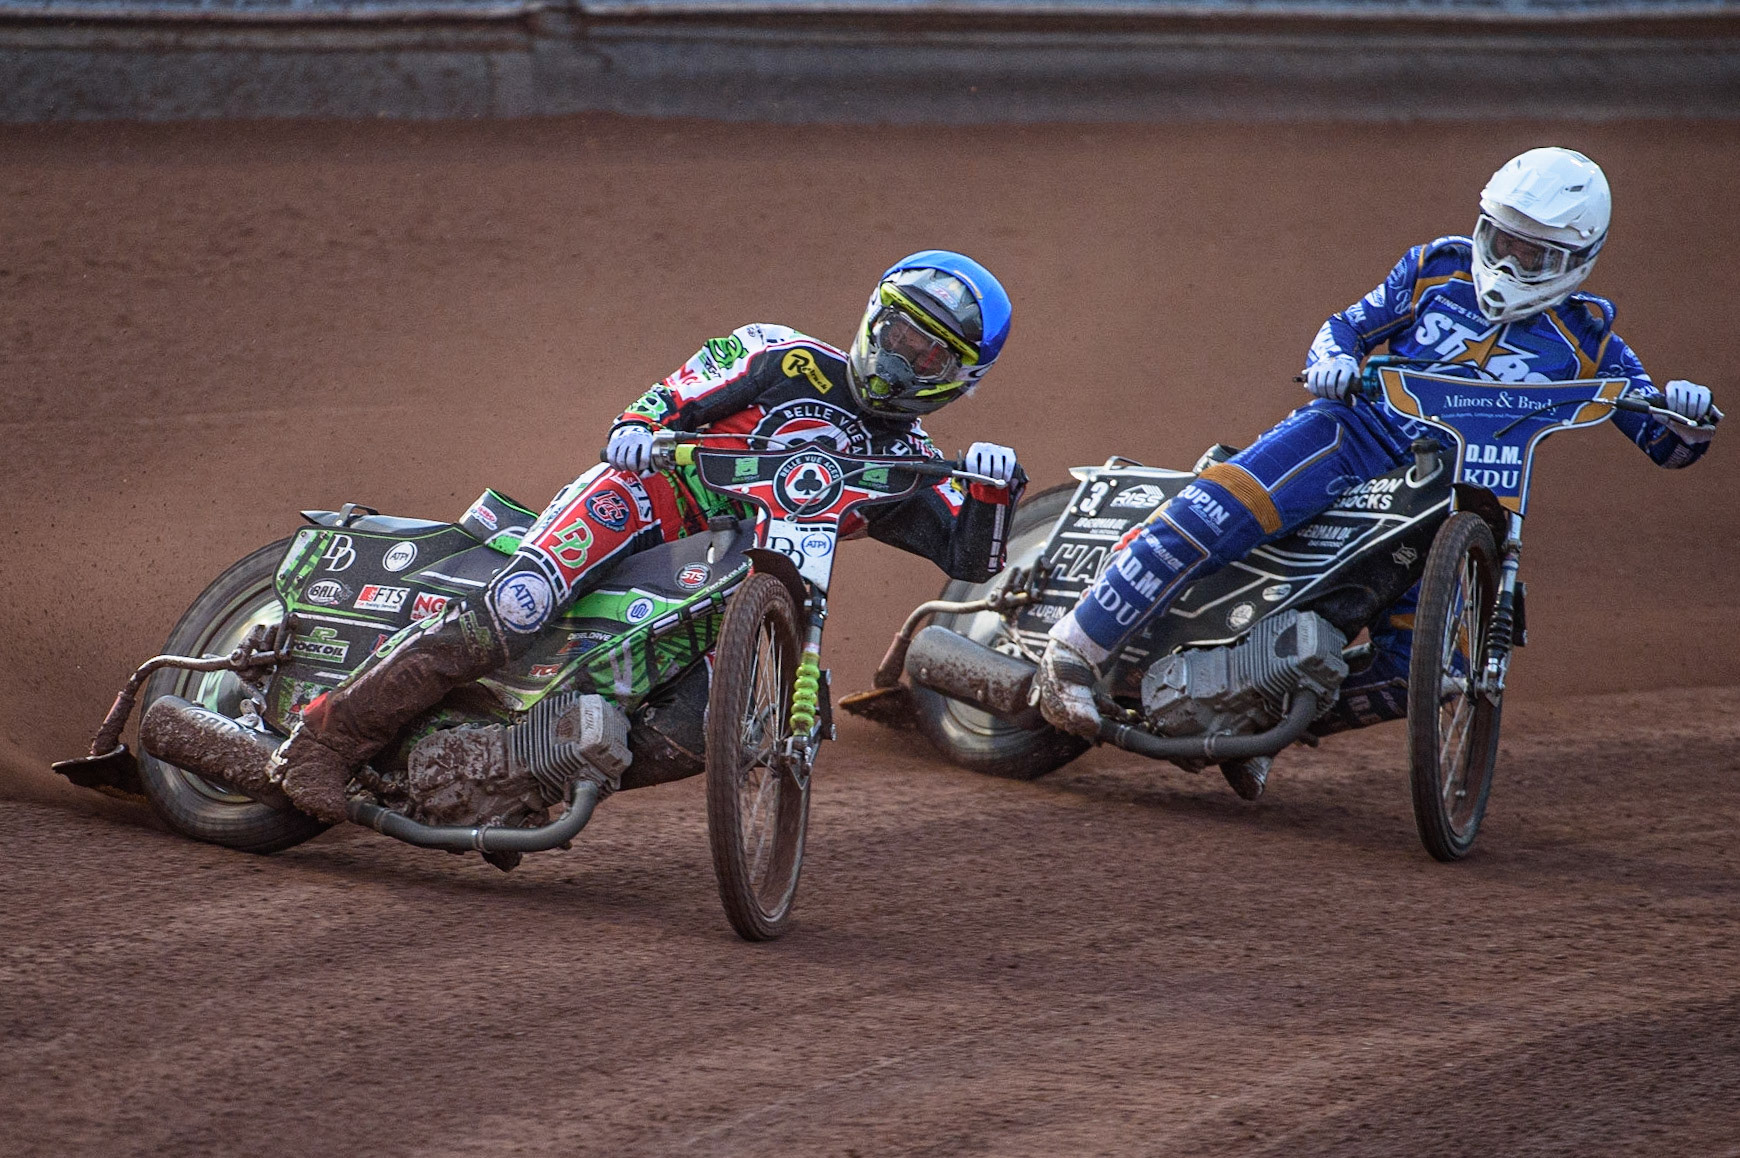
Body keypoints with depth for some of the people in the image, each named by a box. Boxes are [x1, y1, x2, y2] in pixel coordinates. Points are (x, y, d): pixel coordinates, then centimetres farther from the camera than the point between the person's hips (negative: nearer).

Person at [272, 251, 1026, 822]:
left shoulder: (905, 462, 13)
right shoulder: (790, 360, 3)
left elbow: (970, 559, 3)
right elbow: (682, 392, -2)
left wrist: (993, 492, -17)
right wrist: (639, 421, -24)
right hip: (648, 496, -5)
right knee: (510, 613, -29)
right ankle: (332, 731, -23)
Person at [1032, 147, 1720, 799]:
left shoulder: (1586, 341, 9)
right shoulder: (1438, 268, 11)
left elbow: (1665, 446, 8)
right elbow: (1350, 326, 17)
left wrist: (1684, 416, -16)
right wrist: (1332, 359, -7)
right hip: (1361, 428, -2)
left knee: (1420, 670, -14)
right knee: (1219, 510, -29)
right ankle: (1076, 648, -20)